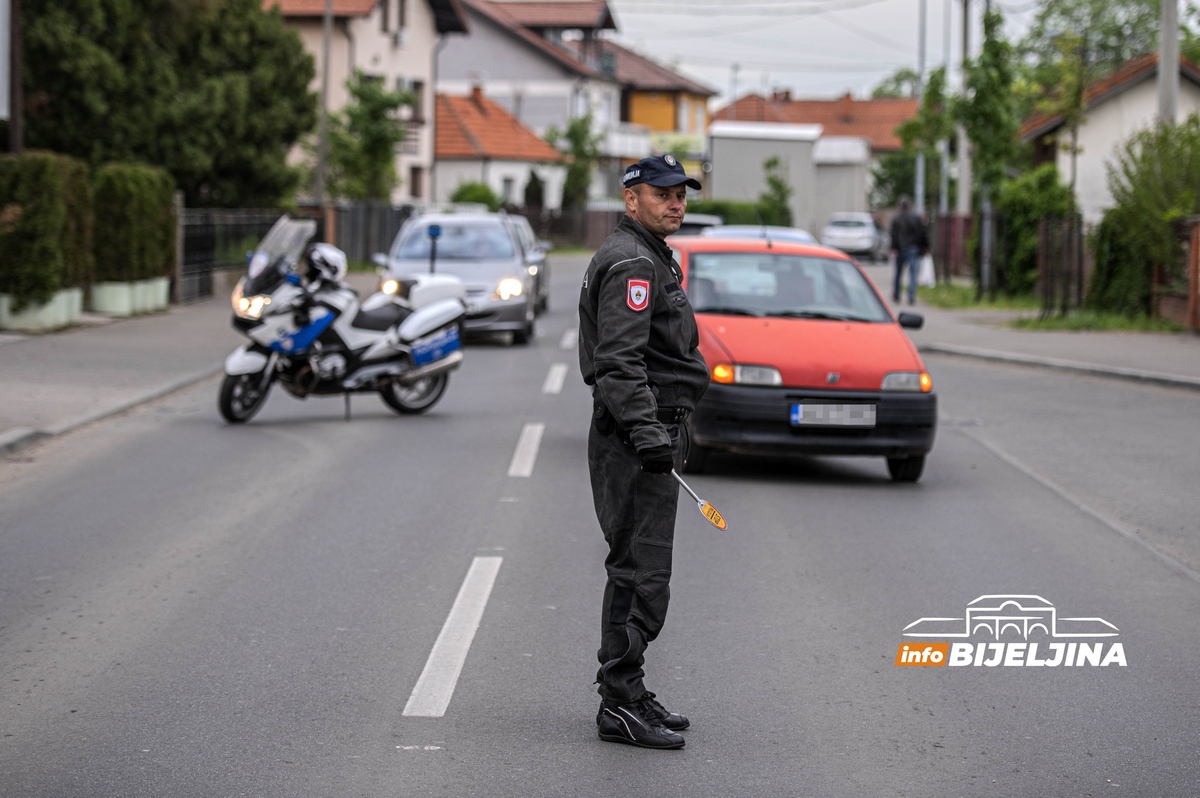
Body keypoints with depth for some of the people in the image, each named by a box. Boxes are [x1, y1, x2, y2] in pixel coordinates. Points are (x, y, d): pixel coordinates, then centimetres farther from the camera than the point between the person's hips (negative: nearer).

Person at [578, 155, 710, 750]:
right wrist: (647, 434, -30)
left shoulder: (651, 258, 21)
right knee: (642, 573, -11)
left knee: (637, 570, 15)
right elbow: (618, 362, -23)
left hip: (651, 435, 11)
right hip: (637, 438, -11)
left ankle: (624, 694, 23)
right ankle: (620, 706, -9)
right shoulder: (631, 263, -14)